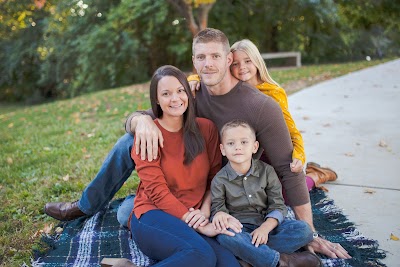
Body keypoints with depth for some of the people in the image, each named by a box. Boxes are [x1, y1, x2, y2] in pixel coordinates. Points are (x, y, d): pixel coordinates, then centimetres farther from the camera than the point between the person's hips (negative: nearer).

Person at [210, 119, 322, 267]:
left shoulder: (266, 171, -1)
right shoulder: (219, 180, -4)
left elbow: (278, 206, -3)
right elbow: (217, 207, -3)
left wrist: (265, 228, -20)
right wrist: (219, 215, -30)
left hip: (267, 224, 2)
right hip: (239, 228, -2)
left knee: (303, 229, -20)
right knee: (224, 235, -36)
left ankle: (248, 254, -29)